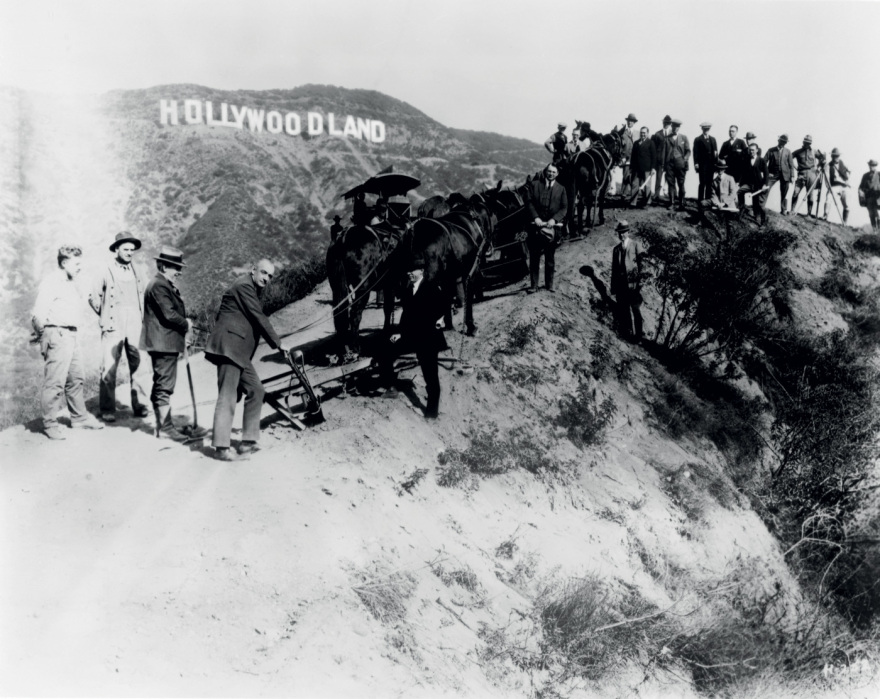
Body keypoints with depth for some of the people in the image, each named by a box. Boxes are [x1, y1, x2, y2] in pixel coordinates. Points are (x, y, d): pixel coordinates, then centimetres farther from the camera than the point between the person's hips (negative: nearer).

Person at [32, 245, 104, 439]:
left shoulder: (70, 284, 18)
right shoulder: (51, 282, -11)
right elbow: (38, 315, -17)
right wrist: (43, 336, -12)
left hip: (72, 336, 10)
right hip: (57, 336, -10)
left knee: (76, 379, 17)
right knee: (55, 382, -6)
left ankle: (80, 417, 29)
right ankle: (50, 424, 1)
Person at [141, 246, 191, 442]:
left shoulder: (165, 285, 18)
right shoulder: (159, 286, -16)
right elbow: (169, 314, -22)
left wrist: (184, 323, 6)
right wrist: (186, 325, -7)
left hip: (164, 344, 11)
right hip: (164, 344, -11)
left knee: (161, 385, 15)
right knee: (164, 386, -7)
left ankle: (162, 425, 24)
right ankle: (165, 428, -4)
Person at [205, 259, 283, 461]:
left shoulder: (254, 289, 21)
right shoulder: (244, 286, -11)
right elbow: (259, 318, -13)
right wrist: (277, 344, -8)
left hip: (240, 351, 11)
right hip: (229, 346, -11)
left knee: (255, 390, 9)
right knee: (228, 396, -10)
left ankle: (248, 441, 14)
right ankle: (221, 446, -8)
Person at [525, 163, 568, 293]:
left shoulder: (561, 189, 9)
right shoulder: (534, 184, 5)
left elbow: (564, 208, 2)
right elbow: (529, 202, -2)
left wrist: (554, 219, -15)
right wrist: (535, 217, -17)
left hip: (552, 227, 1)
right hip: (536, 226, -1)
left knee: (550, 258, 10)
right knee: (534, 257, 2)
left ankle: (549, 284, 20)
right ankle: (533, 285, 8)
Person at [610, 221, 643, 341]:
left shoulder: (635, 246, -1)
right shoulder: (616, 249, 11)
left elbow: (640, 264, -2)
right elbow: (614, 269, 13)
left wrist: (639, 282, -9)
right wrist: (613, 287, 10)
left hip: (633, 283, -4)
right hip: (621, 285, 4)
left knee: (636, 310, 0)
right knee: (623, 310, 7)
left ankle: (638, 335, 9)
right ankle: (626, 332, 19)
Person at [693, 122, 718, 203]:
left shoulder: (713, 139, 17)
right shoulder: (698, 139, 4)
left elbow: (715, 151, 15)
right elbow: (695, 152, -2)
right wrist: (696, 163, -11)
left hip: (711, 165, 4)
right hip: (702, 165, -4)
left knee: (709, 184, 4)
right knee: (702, 183, -6)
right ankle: (700, 201, -2)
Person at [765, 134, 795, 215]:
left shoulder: (788, 152, 8)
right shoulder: (771, 150, 3)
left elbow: (791, 165, 6)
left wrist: (792, 176, -2)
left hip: (785, 174, 1)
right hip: (773, 174, -1)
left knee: (784, 194, 5)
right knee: (766, 190, -13)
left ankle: (784, 210, 14)